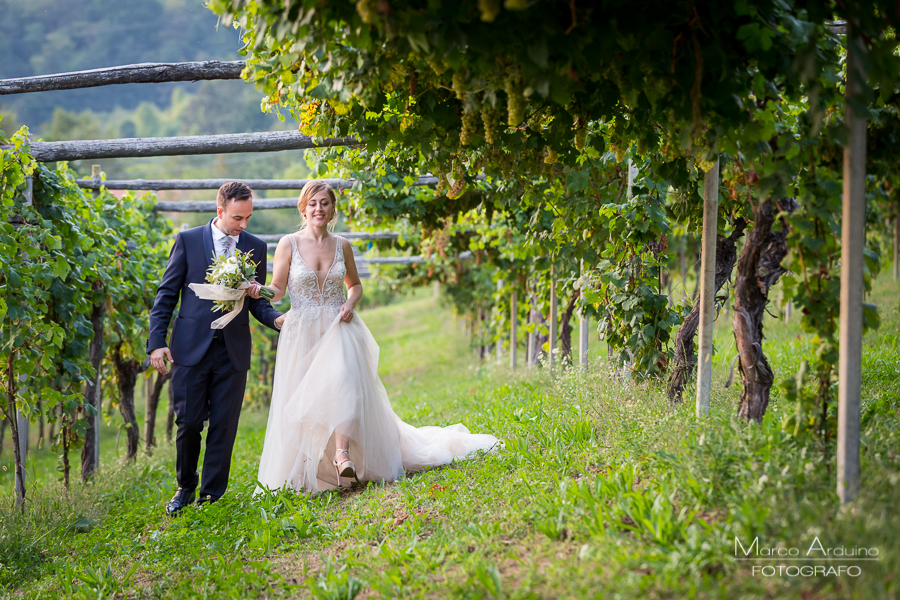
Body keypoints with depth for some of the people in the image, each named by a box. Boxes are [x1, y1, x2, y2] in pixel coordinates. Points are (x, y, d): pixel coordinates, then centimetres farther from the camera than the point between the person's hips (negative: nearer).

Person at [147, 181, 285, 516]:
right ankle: (185, 488, 21)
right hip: (191, 349, -2)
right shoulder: (188, 241, 1)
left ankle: (211, 496, 13)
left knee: (224, 428, 2)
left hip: (233, 351, 2)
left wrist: (275, 319, -9)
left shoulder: (256, 248, 9)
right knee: (188, 424, 0)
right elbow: (166, 295, 3)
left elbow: (257, 301, 12)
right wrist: (156, 342, -5)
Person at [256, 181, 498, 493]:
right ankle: (302, 475, 8)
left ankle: (342, 455, -37)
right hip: (303, 334, -1)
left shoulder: (341, 245, 7)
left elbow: (355, 284, 21)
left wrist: (351, 303, -1)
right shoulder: (289, 244, -1)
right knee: (303, 401, -1)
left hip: (339, 329, 1)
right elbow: (277, 289, -1)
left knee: (344, 383, -24)